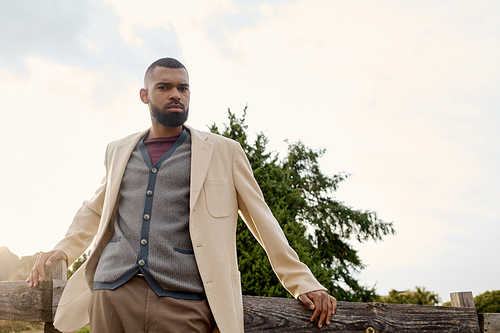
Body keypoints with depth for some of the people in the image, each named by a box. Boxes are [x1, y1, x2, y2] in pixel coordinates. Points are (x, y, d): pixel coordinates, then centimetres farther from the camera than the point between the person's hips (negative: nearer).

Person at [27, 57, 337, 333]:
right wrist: (63, 250, 13)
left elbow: (262, 220, 7)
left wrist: (303, 283, 3)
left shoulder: (223, 152, 7)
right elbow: (95, 210, 30)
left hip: (182, 303, -3)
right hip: (111, 295, 3)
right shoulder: (118, 151, 16)